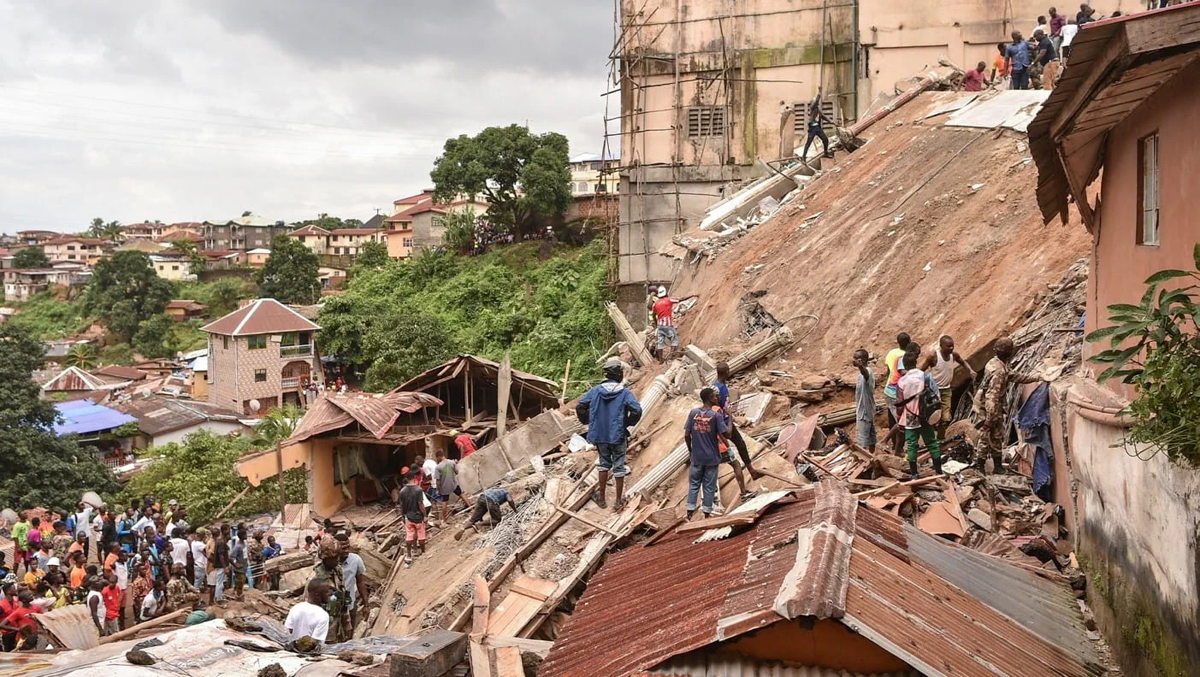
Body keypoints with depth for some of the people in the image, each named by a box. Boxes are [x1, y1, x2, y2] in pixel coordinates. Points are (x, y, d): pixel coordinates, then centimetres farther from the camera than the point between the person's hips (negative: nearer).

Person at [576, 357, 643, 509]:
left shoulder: (595, 390, -3)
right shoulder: (625, 393, -11)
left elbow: (580, 407, -4)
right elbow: (637, 411, -20)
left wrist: (588, 422, 11)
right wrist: (628, 423, -2)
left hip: (600, 435, 3)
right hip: (618, 436, -3)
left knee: (603, 464, 21)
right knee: (619, 467, 10)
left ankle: (601, 497, 27)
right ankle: (618, 501, 18)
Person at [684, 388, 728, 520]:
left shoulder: (693, 413, -3)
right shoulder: (716, 415, -13)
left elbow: (687, 435, -1)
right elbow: (724, 434, -15)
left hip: (696, 457, 3)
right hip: (712, 457, -2)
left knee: (694, 484, 13)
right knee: (709, 486, 8)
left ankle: (690, 512, 14)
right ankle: (707, 513, 14)